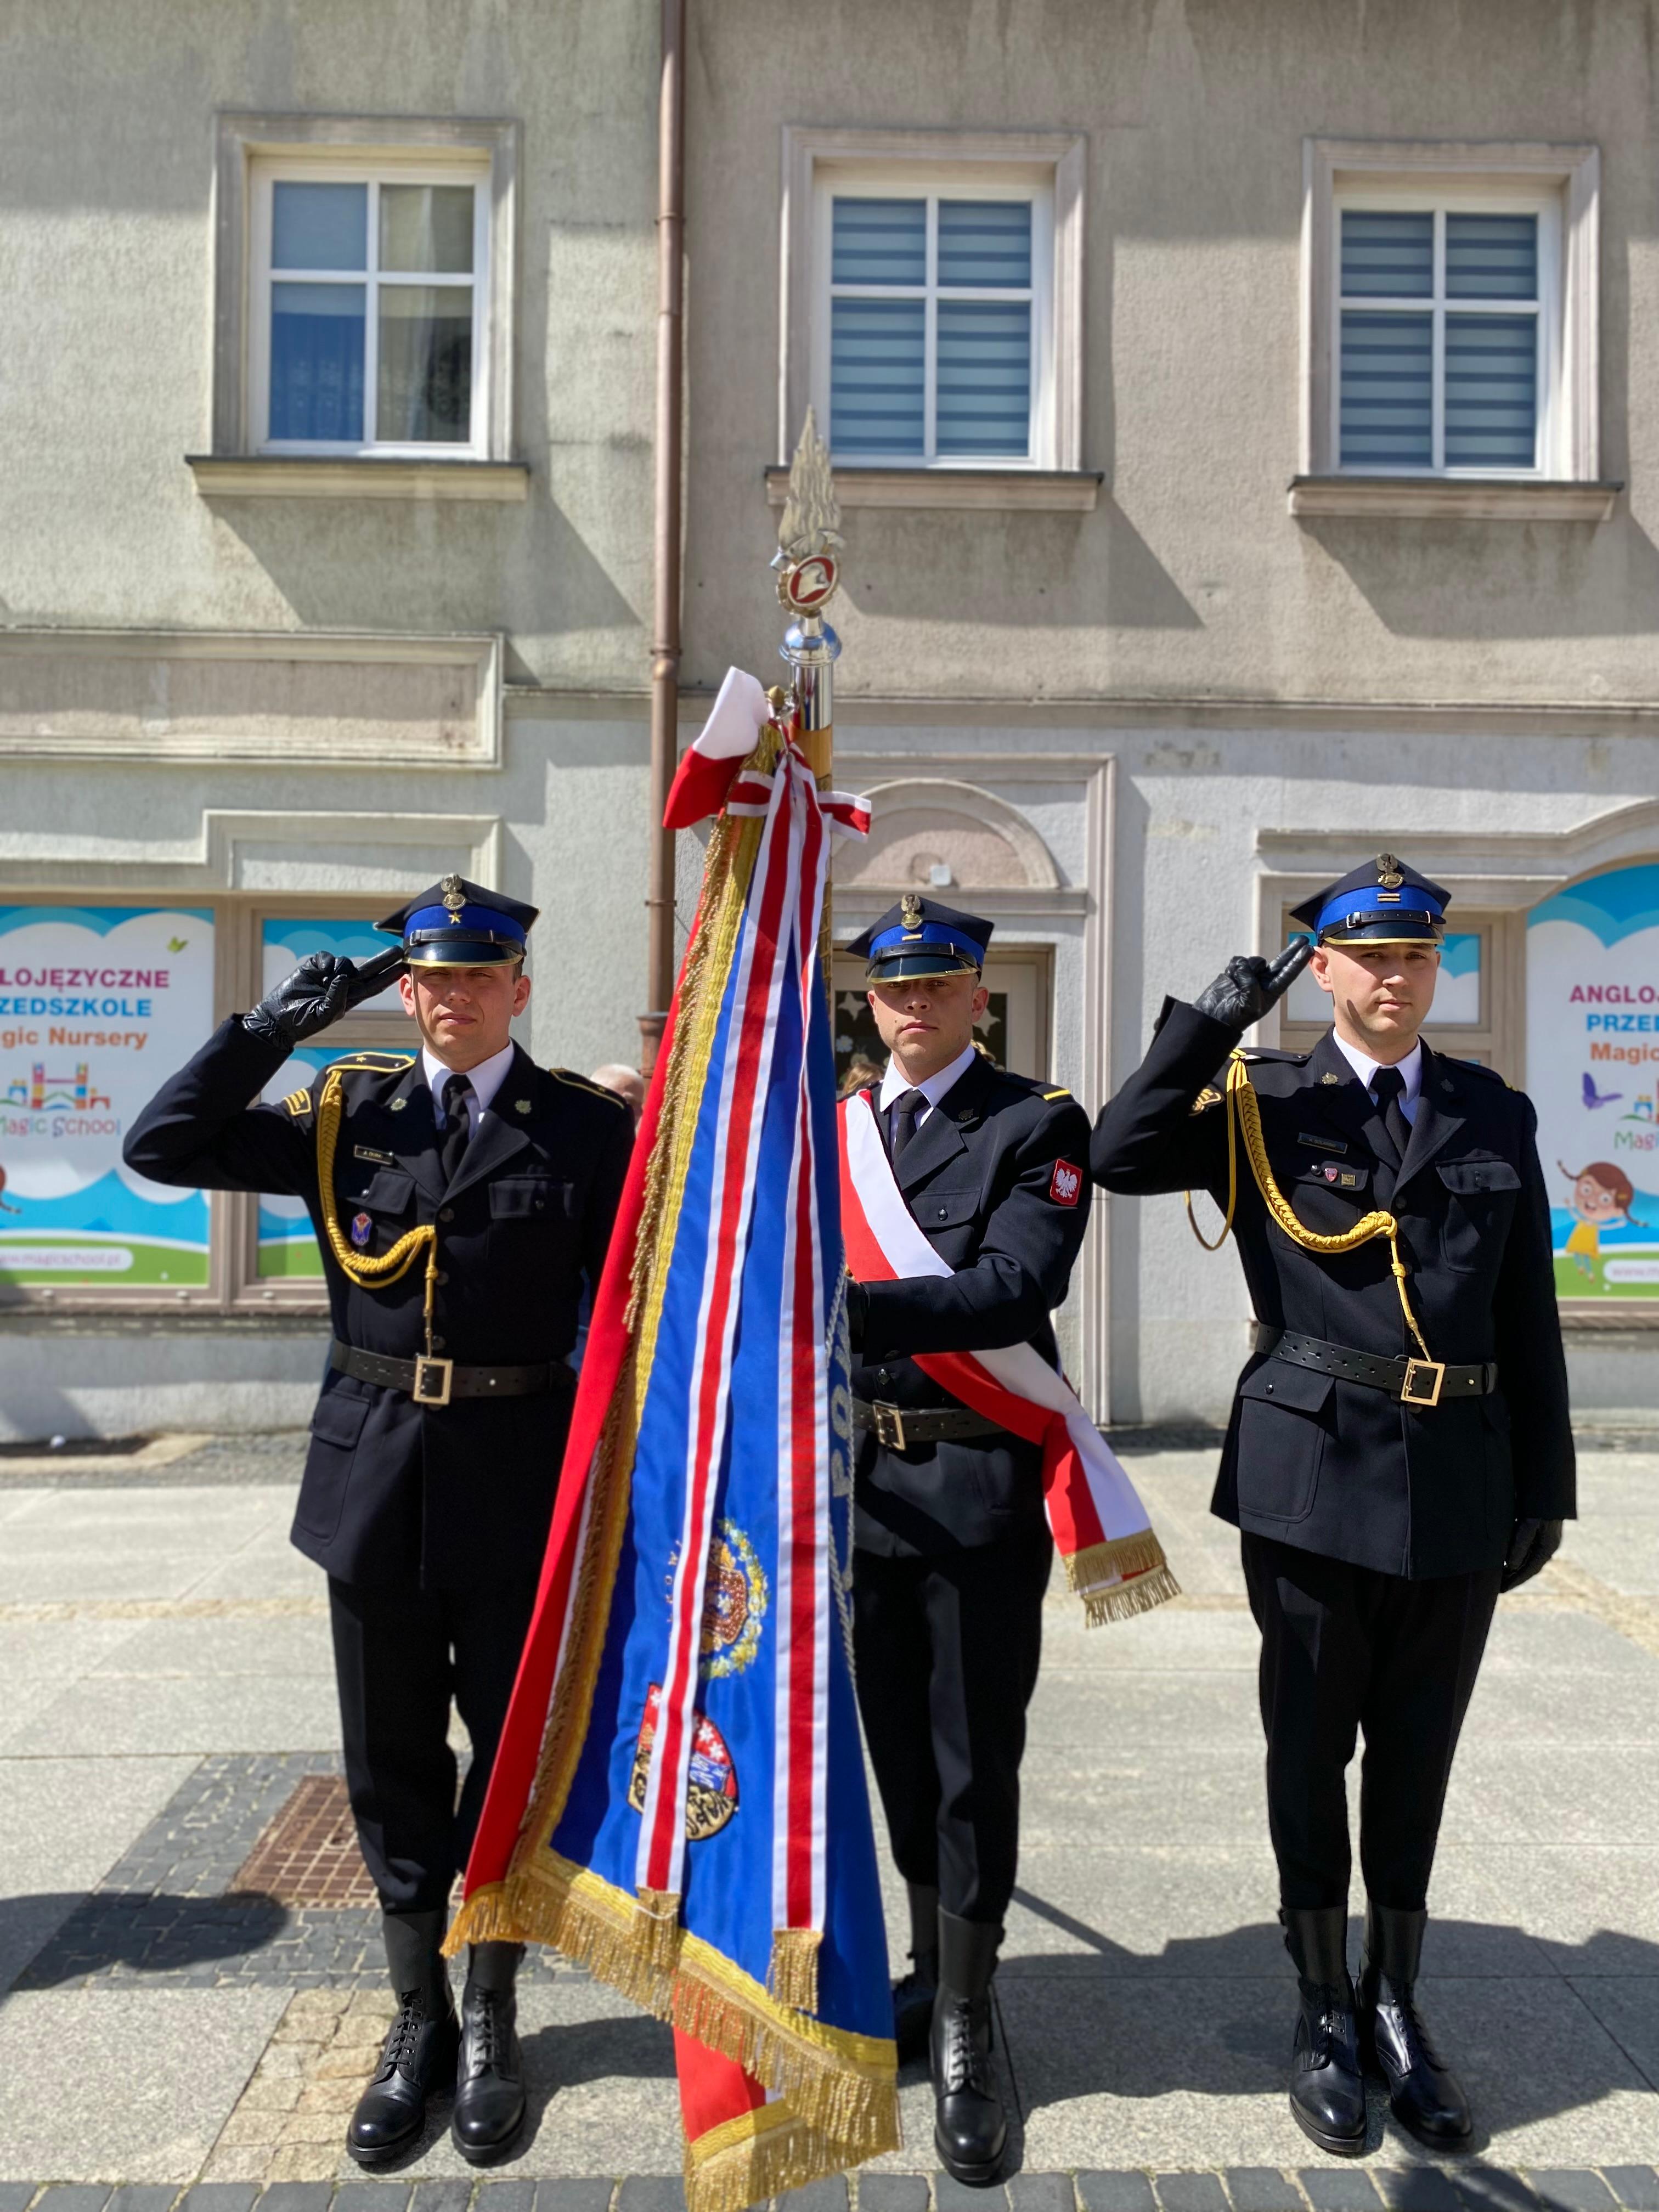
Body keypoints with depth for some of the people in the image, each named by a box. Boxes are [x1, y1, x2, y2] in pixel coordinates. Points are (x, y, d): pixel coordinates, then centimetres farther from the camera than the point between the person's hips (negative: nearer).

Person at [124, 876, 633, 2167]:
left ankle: (491, 2022, 33)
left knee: (513, 1751, 12)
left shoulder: (590, 1128, -4)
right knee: (392, 1760, 14)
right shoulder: (346, 1112, 4)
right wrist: (274, 1027, -8)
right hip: (374, 1467, 3)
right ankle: (419, 2019, 34)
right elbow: (165, 1149, 1)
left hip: (518, 1470, -2)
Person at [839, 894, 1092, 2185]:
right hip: (863, 1480, 5)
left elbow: (1015, 1290, -21)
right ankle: (932, 1971, 38)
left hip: (980, 1484, -4)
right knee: (900, 1748, 17)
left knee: (975, 1761, 5)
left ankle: (964, 2036, 22)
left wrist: (855, 1308, -33)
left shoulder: (1039, 1123, -7)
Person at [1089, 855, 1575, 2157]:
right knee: (1311, 1754, 11)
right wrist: (1208, 1026, -18)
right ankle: (1326, 2012, 32)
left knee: (1417, 1759, 16)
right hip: (1312, 1473, -2)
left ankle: (1397, 2006, 36)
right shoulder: (1262, 1107, -1)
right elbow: (1119, 1157, -16)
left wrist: (1544, 1485, 7)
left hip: (1458, 1481, 3)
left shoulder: (1498, 1116, 8)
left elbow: (1530, 1316, 8)